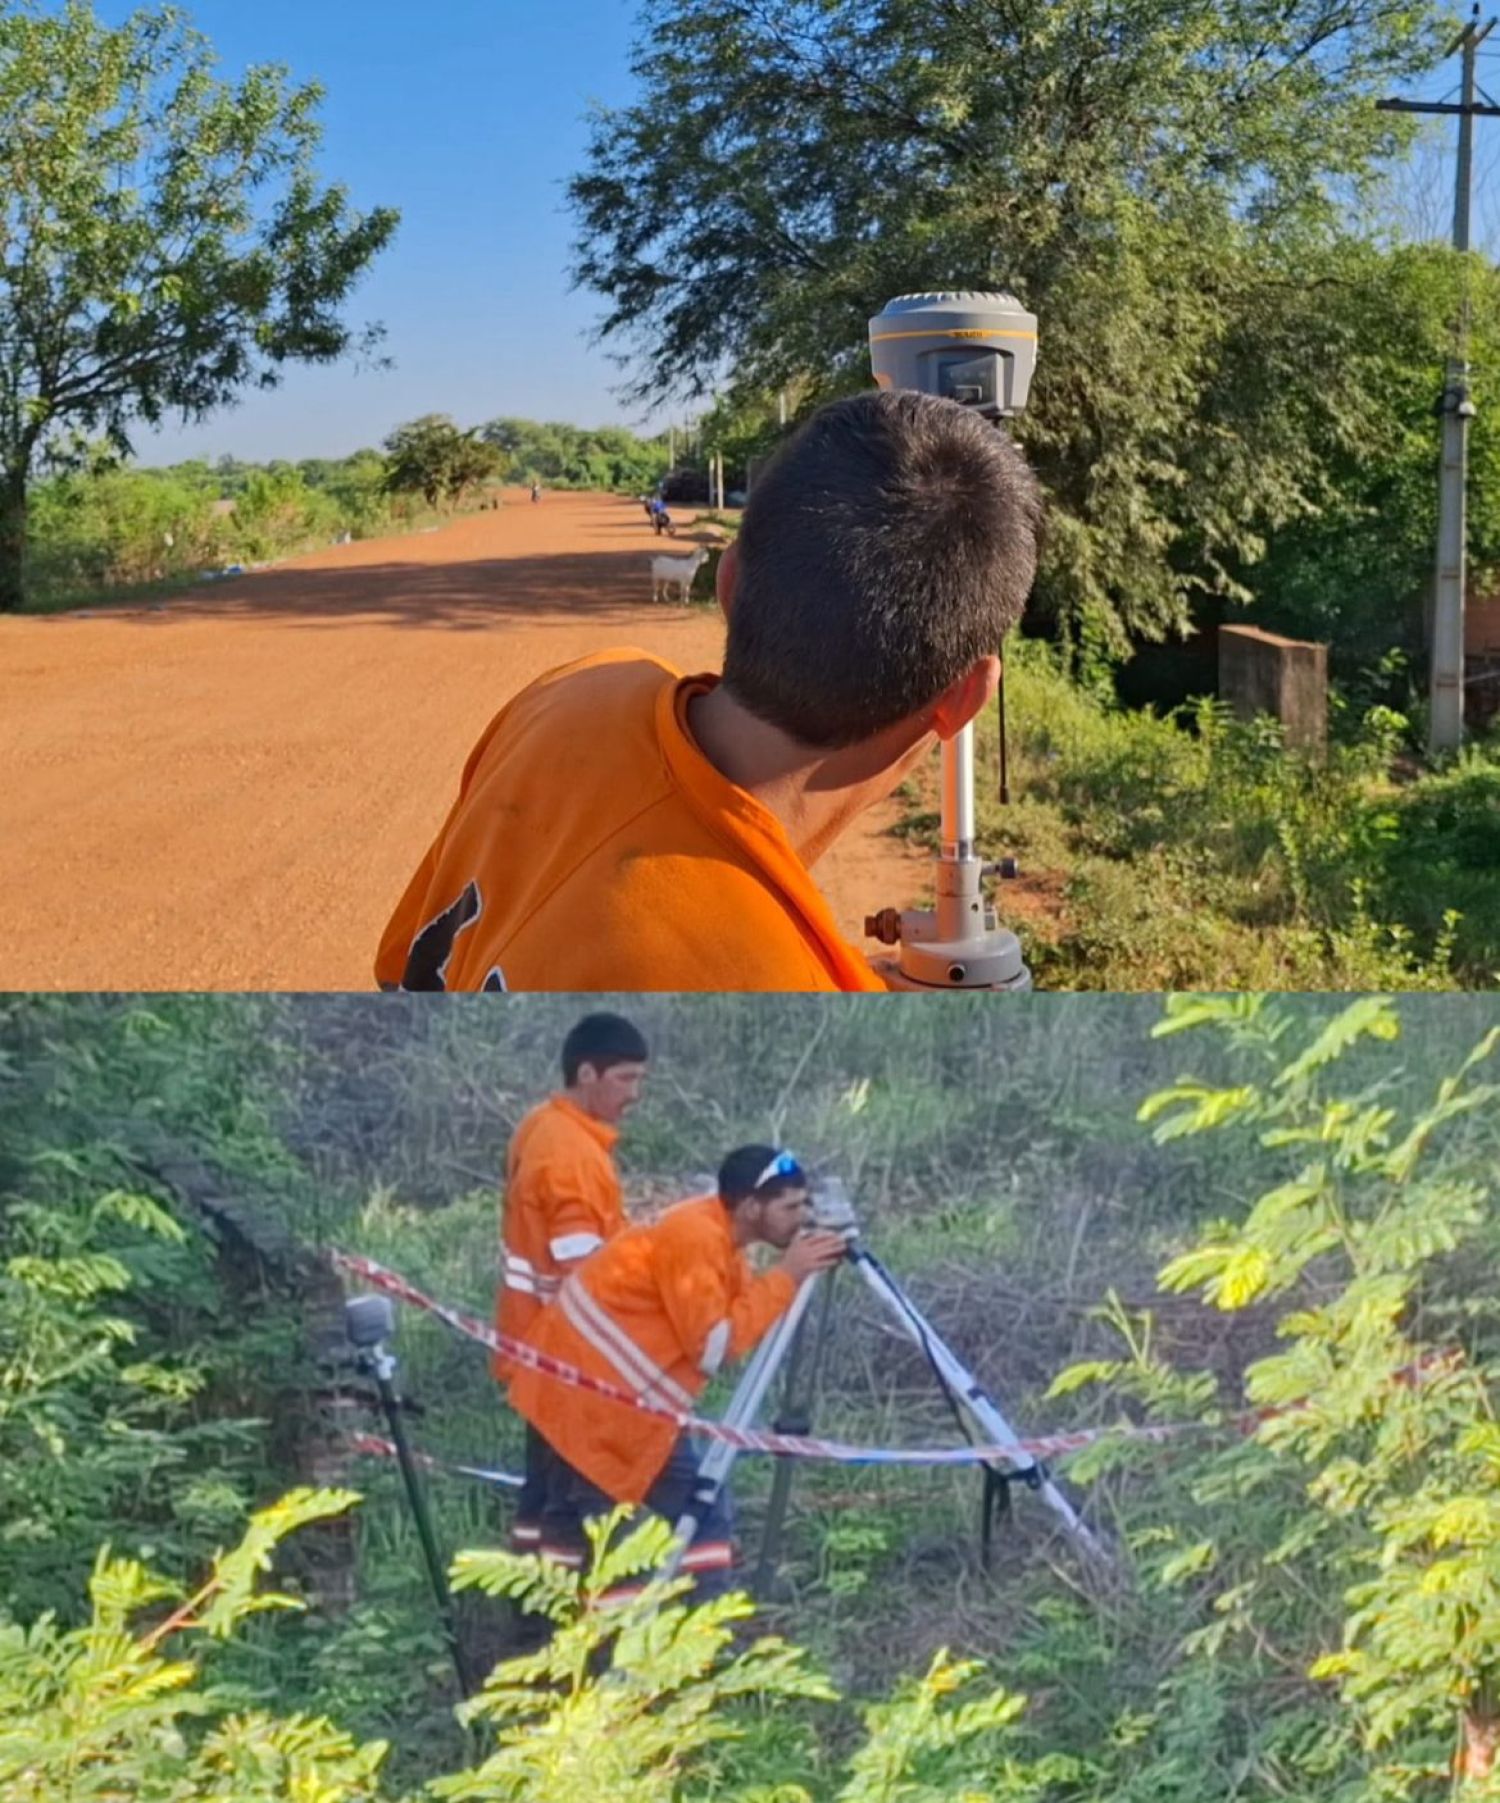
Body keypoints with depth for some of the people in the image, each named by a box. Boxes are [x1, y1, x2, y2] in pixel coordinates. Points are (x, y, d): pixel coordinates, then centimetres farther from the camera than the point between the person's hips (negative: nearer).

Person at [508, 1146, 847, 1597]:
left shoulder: (719, 1236, 6)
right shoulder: (694, 1237, -22)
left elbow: (742, 1317, 8)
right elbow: (715, 1347, -22)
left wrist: (797, 1274, -4)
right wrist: (785, 1277, -19)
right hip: (593, 1381, -10)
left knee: (579, 1508, 16)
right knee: (696, 1501, -3)